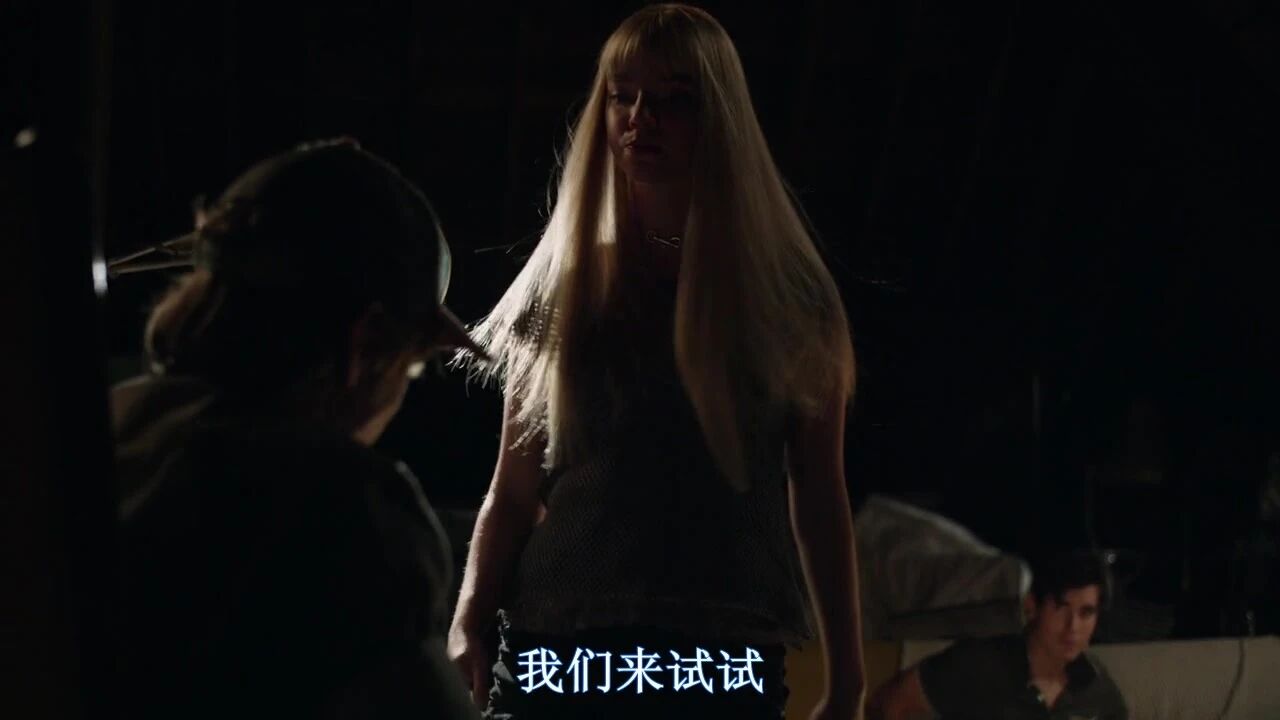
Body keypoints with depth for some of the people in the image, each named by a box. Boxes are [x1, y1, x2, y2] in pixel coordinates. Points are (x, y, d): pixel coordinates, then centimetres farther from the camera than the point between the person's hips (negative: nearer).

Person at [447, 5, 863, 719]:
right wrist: (471, 623, -8)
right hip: (559, 654, 1)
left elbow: (819, 498, 7)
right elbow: (514, 492, 7)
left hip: (724, 661, 0)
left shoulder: (786, 296, 6)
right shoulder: (564, 291, 9)